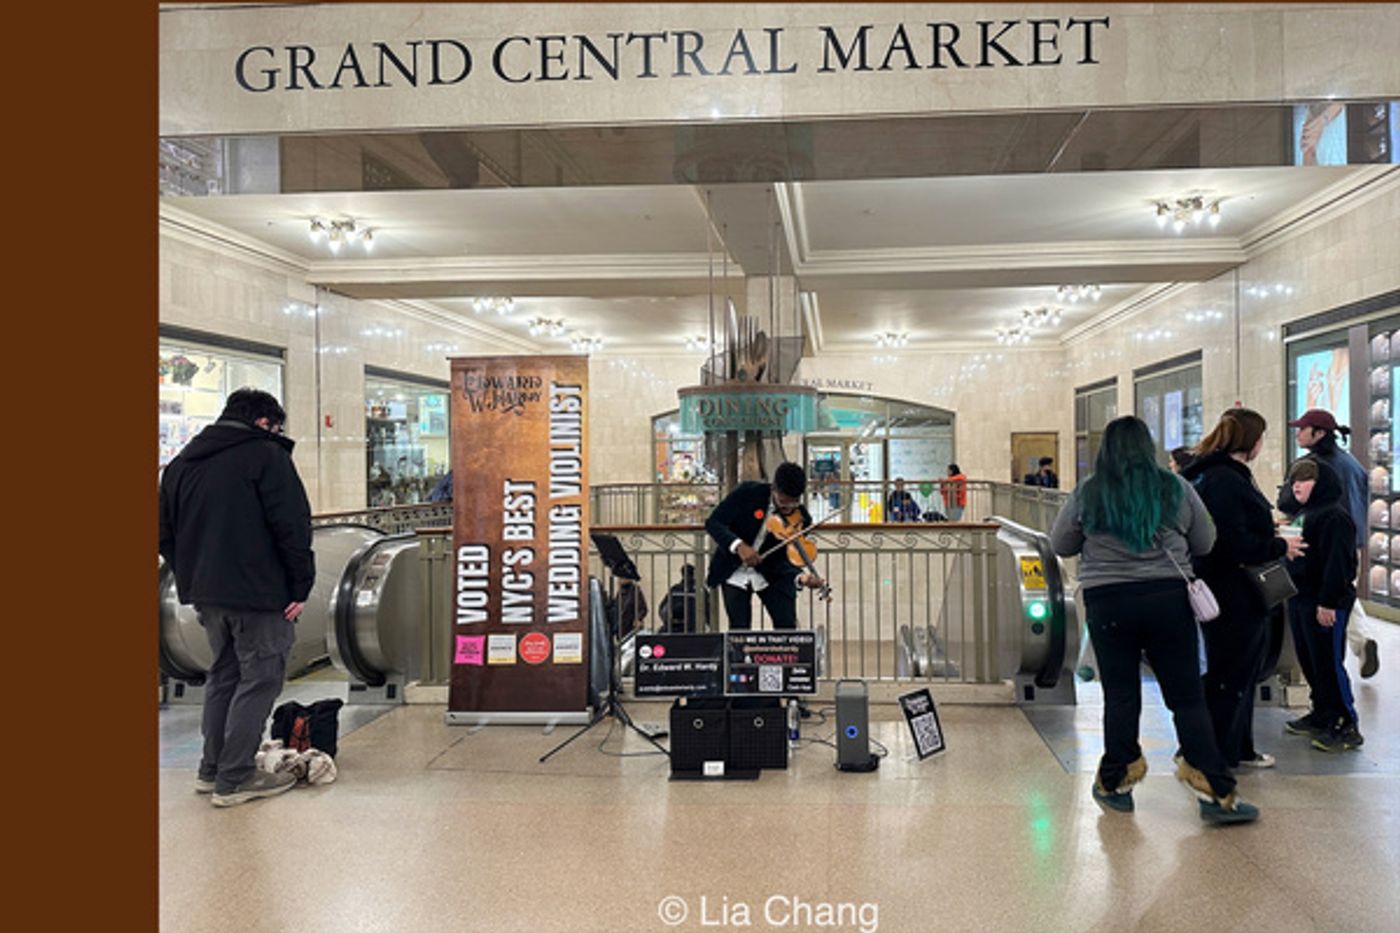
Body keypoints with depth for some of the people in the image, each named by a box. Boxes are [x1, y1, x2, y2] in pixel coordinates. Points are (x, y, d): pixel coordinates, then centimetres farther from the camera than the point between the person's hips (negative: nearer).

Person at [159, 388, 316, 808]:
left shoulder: (183, 461, 14)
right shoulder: (266, 455, -9)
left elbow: (167, 534, 16)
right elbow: (292, 526, -16)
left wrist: (192, 579, 18)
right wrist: (301, 586, -11)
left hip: (206, 593, 8)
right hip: (258, 592, -7)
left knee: (223, 674, 19)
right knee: (259, 678, 1)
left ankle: (212, 770, 25)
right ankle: (235, 779, 3)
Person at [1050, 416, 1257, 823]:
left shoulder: (1086, 495, -3)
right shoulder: (1176, 489, 0)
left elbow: (1060, 546, 8)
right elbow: (1206, 543, 11)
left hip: (1107, 602, 0)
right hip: (1167, 599, 1)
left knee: (1120, 695, 9)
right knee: (1187, 697, 5)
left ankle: (1115, 783, 19)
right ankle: (1216, 792, 7)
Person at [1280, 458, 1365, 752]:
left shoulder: (1334, 516, -13)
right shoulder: (1303, 514, 17)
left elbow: (1337, 562, -20)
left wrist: (1328, 602, -23)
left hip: (1325, 604, -10)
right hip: (1300, 600, 10)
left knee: (1329, 664, -6)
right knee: (1308, 661, 14)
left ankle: (1346, 725, 2)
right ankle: (1321, 715, 25)